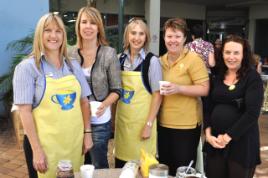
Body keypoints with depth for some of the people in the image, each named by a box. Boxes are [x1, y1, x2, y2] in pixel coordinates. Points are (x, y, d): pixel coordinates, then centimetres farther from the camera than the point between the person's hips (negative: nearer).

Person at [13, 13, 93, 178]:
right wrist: (36, 150, -13)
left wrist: (87, 133, 4)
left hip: (74, 142, 4)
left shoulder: (73, 66, 7)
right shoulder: (27, 67, -5)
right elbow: (25, 111, -10)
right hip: (45, 144, -4)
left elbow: (84, 101, 11)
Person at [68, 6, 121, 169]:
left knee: (99, 166, 8)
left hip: (99, 120, -3)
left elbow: (116, 90, -5)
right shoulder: (71, 53, 0)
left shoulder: (109, 53, -7)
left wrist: (104, 104, -23)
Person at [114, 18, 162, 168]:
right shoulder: (120, 58, 4)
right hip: (122, 120, 4)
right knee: (121, 166, 12)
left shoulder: (152, 61, -9)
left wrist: (149, 124, -12)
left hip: (142, 122, -4)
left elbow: (157, 95, -8)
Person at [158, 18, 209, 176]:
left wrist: (179, 88, -25)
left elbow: (204, 89, -15)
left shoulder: (193, 59, -11)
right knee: (165, 168, 18)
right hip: (163, 123, 6)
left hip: (186, 124, -6)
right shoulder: (161, 60, 8)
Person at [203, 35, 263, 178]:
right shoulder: (217, 78, 8)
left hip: (242, 142, -4)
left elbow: (252, 113, -14)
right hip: (215, 141, 4)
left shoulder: (253, 77, -6)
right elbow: (208, 107, 7)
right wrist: (208, 133, -7)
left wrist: (228, 136, -15)